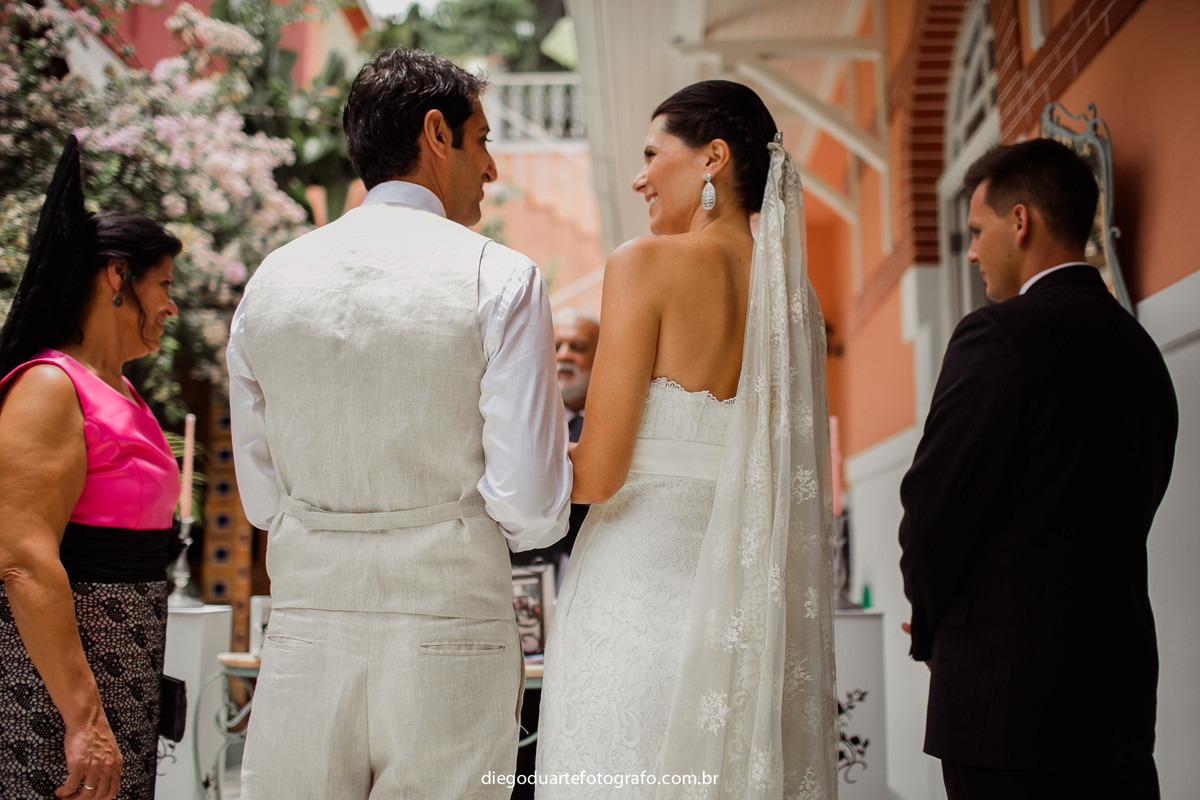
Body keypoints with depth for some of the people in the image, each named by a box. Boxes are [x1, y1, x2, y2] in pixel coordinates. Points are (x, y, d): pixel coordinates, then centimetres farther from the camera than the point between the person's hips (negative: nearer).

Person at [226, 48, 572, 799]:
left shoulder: (271, 279, 5)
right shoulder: (500, 279, -7)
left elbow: (262, 498, 11)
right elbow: (534, 509, -10)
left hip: (305, 632, 4)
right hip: (451, 634, -3)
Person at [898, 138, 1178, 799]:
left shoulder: (999, 334, -12)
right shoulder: (1141, 349, 12)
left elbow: (934, 505, -13)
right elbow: (1129, 510, 13)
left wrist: (932, 629, 6)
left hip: (1008, 695, -8)